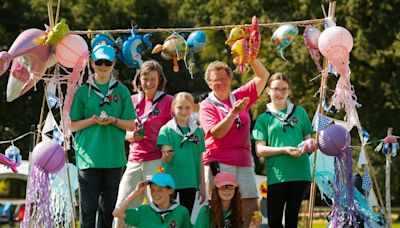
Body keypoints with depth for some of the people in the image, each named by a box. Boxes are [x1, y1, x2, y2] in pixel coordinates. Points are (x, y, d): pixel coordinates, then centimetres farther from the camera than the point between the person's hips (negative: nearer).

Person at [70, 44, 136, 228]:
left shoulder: (121, 91, 8)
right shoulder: (82, 91, 5)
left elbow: (131, 125, 8)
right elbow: (72, 125, 6)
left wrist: (113, 120, -11)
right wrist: (92, 120, -12)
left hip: (114, 159, 2)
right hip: (88, 157, -2)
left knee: (108, 208, 8)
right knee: (88, 208, -5)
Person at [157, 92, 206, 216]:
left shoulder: (198, 131, 8)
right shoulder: (167, 130, -1)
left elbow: (200, 160, 12)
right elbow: (165, 159, -9)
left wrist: (202, 186, 10)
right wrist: (167, 156, -33)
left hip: (190, 182, 3)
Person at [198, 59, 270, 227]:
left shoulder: (240, 97, 14)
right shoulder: (207, 105, 3)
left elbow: (263, 76, 12)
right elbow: (216, 133, -11)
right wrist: (233, 113, -22)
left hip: (244, 162, 4)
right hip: (219, 163, -4)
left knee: (251, 210, -3)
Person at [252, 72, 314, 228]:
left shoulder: (299, 112, 13)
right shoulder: (264, 119, 8)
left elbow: (308, 139, 15)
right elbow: (260, 150, 0)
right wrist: (285, 150, -14)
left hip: (299, 173, 1)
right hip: (276, 175, -1)